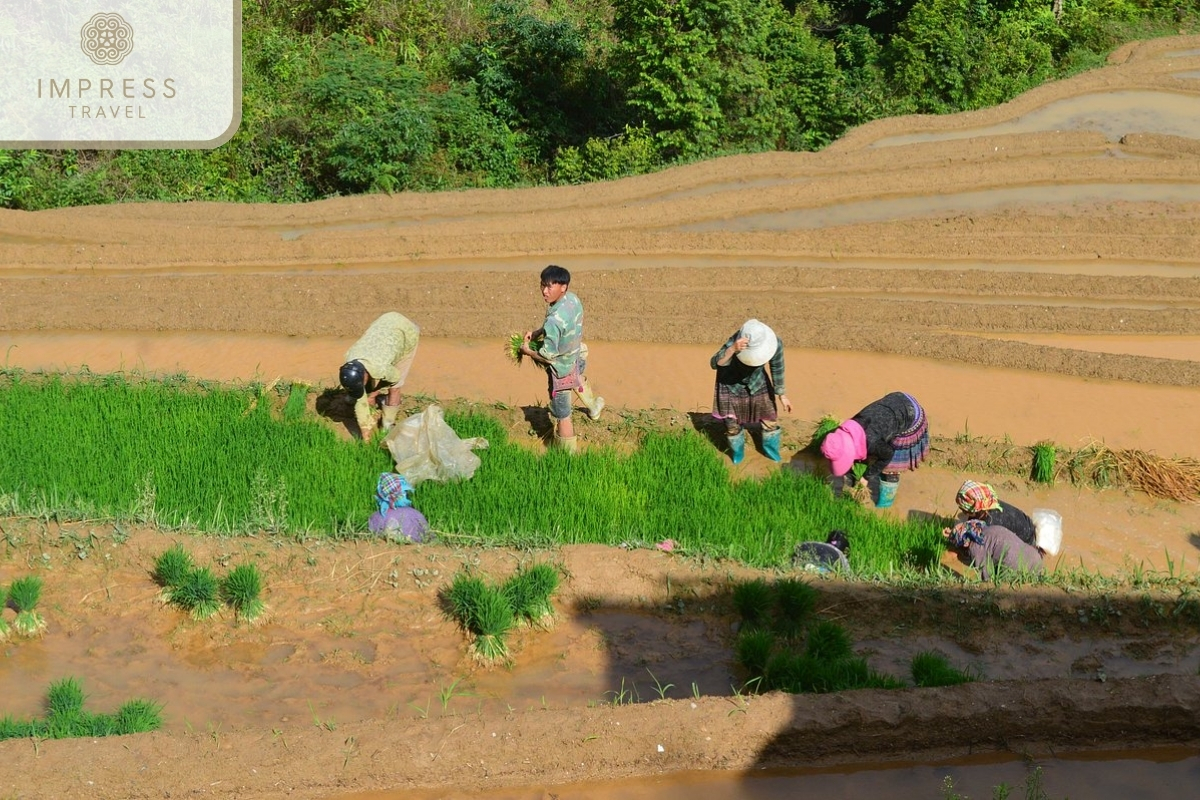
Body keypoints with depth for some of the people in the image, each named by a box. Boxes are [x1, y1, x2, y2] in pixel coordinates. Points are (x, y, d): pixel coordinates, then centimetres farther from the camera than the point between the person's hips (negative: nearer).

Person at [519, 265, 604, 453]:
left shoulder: (554, 319, -40)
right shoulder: (573, 298, -15)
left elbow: (548, 356, -31)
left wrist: (527, 351, -13)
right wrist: (537, 332, -2)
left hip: (560, 369, -9)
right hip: (576, 357, 9)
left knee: (562, 414, 9)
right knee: (579, 377, 42)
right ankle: (593, 406, 71)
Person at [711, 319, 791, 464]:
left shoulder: (775, 343, -29)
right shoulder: (734, 342, -40)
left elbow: (777, 368, -10)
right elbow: (715, 363, -51)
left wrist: (781, 394, 1)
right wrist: (732, 349, -69)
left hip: (757, 383, 3)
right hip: (731, 385, -3)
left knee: (770, 419, 13)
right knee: (733, 425, 11)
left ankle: (770, 450, 43)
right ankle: (737, 453, 42)